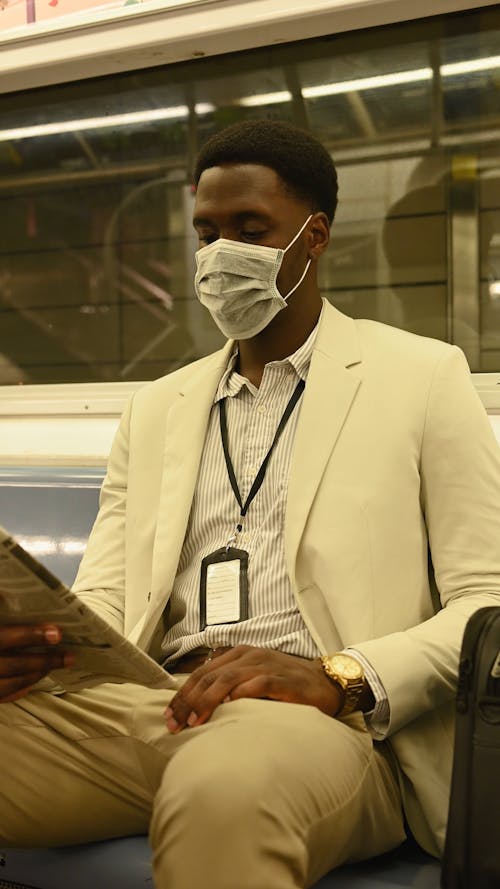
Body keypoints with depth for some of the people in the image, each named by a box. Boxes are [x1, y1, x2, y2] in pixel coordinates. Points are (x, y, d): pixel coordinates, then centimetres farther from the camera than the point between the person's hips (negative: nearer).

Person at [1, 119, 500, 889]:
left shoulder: (422, 377, 9)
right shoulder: (156, 409, 22)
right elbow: (103, 597, 15)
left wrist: (340, 676, -17)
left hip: (326, 721, -4)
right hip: (148, 705, 5)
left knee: (219, 788, -40)